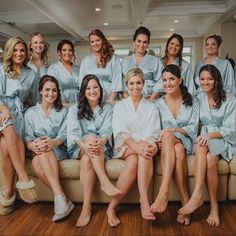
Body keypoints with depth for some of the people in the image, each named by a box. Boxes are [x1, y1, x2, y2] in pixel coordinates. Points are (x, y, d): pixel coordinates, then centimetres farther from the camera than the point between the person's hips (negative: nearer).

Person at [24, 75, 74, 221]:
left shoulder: (63, 112, 11)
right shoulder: (30, 112, 13)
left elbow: (64, 135, -2)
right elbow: (28, 137, 2)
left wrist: (53, 142, -27)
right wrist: (33, 145, -25)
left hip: (59, 150, -1)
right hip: (38, 152, 1)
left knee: (38, 161, -35)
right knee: (36, 162, -36)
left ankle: (59, 198, -41)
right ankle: (61, 198, -37)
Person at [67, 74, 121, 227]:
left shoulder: (108, 108, 13)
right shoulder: (75, 109, 12)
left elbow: (107, 130, -7)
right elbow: (73, 131, -7)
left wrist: (100, 142, -32)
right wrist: (84, 145, -31)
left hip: (102, 148, 0)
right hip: (80, 148, 0)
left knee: (87, 159, -35)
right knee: (90, 136, -35)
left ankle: (87, 208, -38)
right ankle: (105, 182, -43)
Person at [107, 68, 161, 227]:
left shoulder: (151, 107, 13)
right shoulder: (120, 106, 11)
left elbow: (153, 133, 1)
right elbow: (121, 132, -5)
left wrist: (146, 145, -24)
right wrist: (136, 146, -25)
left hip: (144, 145, 1)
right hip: (125, 147, 0)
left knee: (134, 162, -34)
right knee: (134, 160, -34)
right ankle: (144, 201, -25)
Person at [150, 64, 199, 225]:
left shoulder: (193, 102, 9)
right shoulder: (158, 104, 11)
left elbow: (193, 128, -2)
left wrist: (171, 130, -17)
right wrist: (158, 140, -18)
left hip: (186, 143, -1)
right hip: (166, 145, 1)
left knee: (168, 136, -36)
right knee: (178, 151, -37)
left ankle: (164, 192, -42)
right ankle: (185, 201, -36)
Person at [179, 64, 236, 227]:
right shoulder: (199, 98, 10)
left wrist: (210, 135, -24)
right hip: (205, 138, 2)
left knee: (210, 158, -35)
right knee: (209, 159, -34)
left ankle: (197, 196, -25)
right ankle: (213, 206, -34)